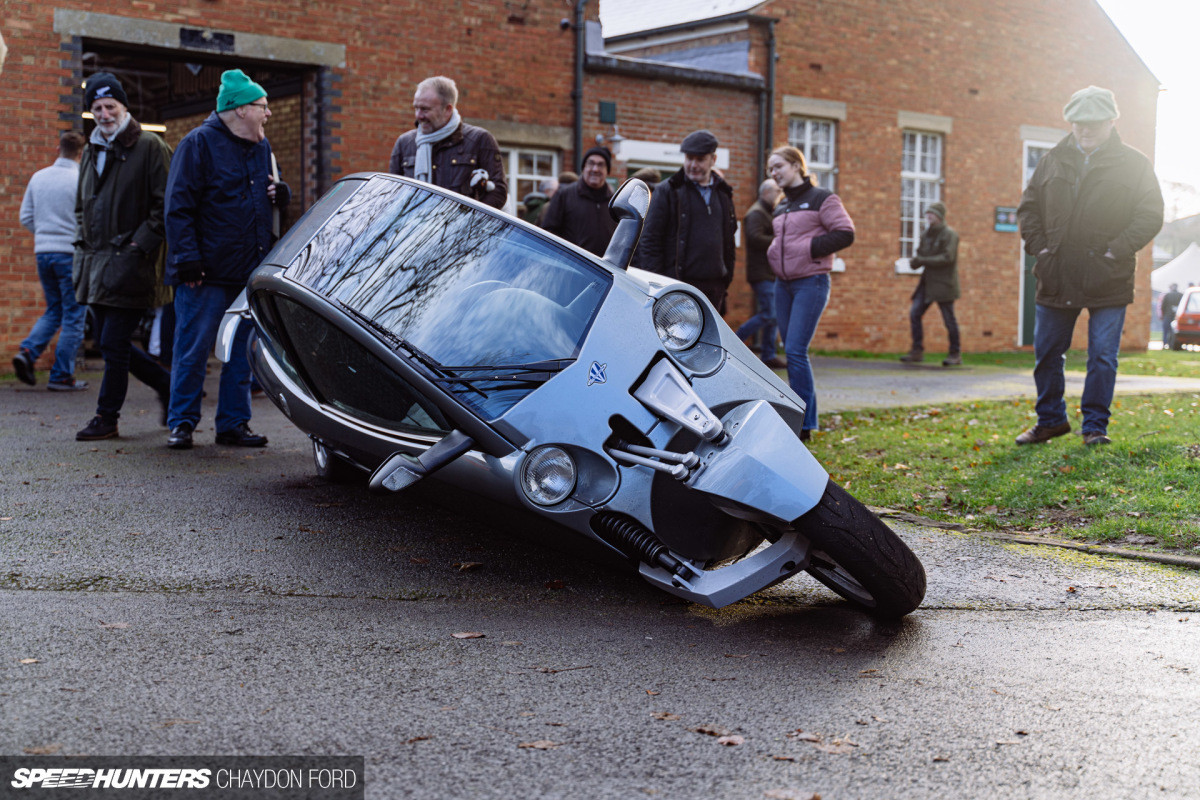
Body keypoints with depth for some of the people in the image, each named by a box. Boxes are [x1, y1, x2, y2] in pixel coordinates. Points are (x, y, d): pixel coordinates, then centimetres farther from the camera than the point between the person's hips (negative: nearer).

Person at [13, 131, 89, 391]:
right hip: (70, 253, -6)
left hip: (43, 252, 6)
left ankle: (27, 351, -2)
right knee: (73, 316, 3)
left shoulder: (38, 177, 7)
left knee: (54, 311, 19)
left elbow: (26, 217, 10)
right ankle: (61, 376, 4)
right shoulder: (81, 180, -11)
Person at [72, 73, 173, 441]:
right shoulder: (91, 151, 16)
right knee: (108, 342, 11)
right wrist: (82, 242, 13)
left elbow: (165, 205, -11)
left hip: (130, 263, -8)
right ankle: (168, 385, 27)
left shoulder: (149, 146, -6)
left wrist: (139, 244, -16)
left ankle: (106, 417, 7)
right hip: (96, 263, 8)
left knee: (114, 344, -5)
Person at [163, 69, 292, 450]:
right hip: (206, 273, -7)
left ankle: (233, 423, 16)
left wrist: (280, 193, 2)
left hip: (251, 272, 7)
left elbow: (270, 190, 28)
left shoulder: (261, 147, 14)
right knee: (193, 348, -2)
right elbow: (178, 206, -11)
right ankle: (182, 422, 8)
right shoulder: (200, 143, -7)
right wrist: (188, 259, -18)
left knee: (242, 350, 8)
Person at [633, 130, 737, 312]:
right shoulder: (667, 191, -1)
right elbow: (649, 241, -5)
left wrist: (727, 280, 16)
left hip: (714, 288, 6)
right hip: (679, 288, -5)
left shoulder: (723, 194, 15)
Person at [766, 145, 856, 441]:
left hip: (811, 282, -8)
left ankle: (804, 424, -9)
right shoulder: (781, 206, 17)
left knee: (796, 351, -14)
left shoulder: (822, 198, -4)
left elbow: (846, 234, -10)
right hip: (783, 284, 8)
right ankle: (802, 416, 18)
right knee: (792, 352, 8)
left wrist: (810, 248, -14)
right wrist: (773, 251, 8)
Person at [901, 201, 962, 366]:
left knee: (949, 318, -2)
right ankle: (917, 351, 3)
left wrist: (922, 260, -21)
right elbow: (921, 254, 16)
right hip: (928, 283, 7)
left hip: (944, 284, -7)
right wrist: (915, 261, -9)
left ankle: (955, 354, 8)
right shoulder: (926, 235, 14)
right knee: (914, 313, -2)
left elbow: (947, 258, -19)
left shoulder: (949, 234, -9)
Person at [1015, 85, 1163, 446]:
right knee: (1047, 353, 10)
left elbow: (1150, 216, -3)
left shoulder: (1134, 164, 0)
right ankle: (1050, 420, 25)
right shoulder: (1052, 161, 9)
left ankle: (1095, 426, 12)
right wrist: (1038, 246, 0)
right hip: (1056, 278, 3)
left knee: (1102, 357, 0)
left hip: (1108, 280, -3)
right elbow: (1028, 207, 13)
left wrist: (1117, 251, -12)